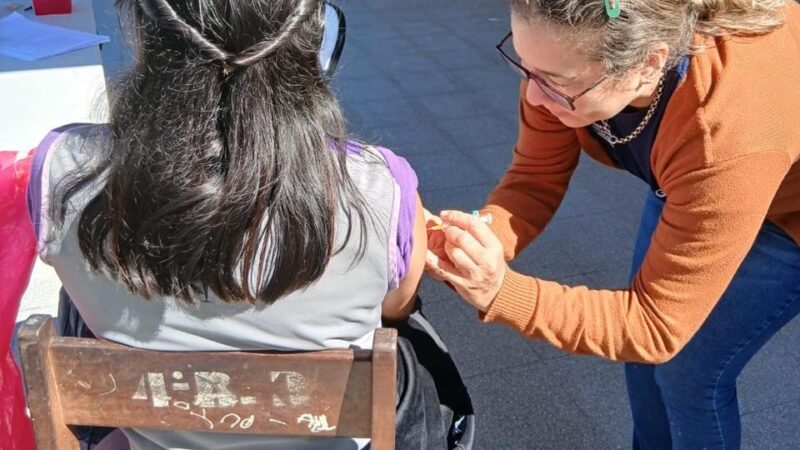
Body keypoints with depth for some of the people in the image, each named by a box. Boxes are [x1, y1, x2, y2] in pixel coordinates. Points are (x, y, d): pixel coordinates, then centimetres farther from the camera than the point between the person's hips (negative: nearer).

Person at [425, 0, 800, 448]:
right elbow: (536, 178, -18)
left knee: (691, 371, -4)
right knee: (646, 359, 8)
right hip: (688, 176, 5)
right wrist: (479, 239, -39)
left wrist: (501, 293, -46)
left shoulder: (729, 134, -44)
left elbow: (656, 324, -34)